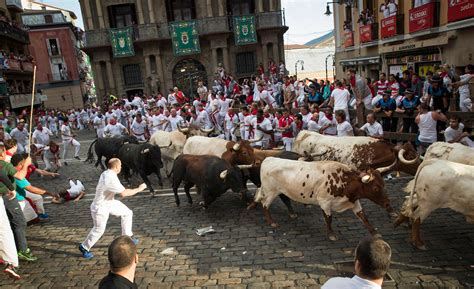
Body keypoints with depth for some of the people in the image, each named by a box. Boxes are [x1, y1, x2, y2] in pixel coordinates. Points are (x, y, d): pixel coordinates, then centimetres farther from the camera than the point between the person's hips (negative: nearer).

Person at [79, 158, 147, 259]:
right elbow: (124, 193, -35)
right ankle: (84, 247, 27)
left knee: (127, 213, 8)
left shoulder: (106, 173, -3)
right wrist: (139, 189, -26)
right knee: (99, 230, 4)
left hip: (109, 202, 9)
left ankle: (127, 237, 21)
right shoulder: (111, 179, -33)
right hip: (100, 207, -9)